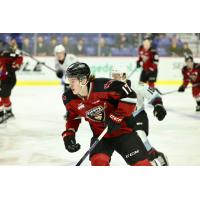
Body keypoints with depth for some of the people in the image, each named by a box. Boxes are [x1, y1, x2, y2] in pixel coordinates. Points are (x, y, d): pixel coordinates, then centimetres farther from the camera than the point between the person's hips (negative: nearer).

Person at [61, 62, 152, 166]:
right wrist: (68, 134, -5)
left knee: (141, 162, -1)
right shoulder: (69, 98, -10)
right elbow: (73, 117, 9)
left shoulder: (102, 86, -29)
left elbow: (130, 96, -23)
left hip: (122, 129, -4)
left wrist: (117, 117, -26)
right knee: (98, 161, -22)